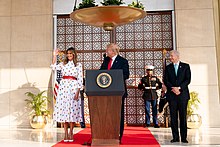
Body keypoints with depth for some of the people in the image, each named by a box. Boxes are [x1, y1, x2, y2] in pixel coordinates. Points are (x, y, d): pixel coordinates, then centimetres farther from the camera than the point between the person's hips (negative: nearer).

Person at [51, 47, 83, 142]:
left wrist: (77, 92, -6)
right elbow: (54, 67, -5)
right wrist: (55, 56, -8)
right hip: (63, 87, 2)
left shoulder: (78, 65, 6)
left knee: (72, 109, -1)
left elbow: (80, 79, 2)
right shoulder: (63, 64, 13)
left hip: (73, 88, -2)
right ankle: (66, 133, 9)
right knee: (63, 109, 0)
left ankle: (71, 132, 10)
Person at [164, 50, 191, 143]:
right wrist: (173, 88, -12)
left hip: (183, 94, -1)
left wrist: (179, 88, -14)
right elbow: (166, 81, 4)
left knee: (183, 116, 0)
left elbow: (188, 79, -2)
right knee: (173, 117, 1)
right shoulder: (168, 68, 12)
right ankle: (175, 137, 7)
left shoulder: (185, 66, 7)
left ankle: (184, 137, 6)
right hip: (171, 95, 2)